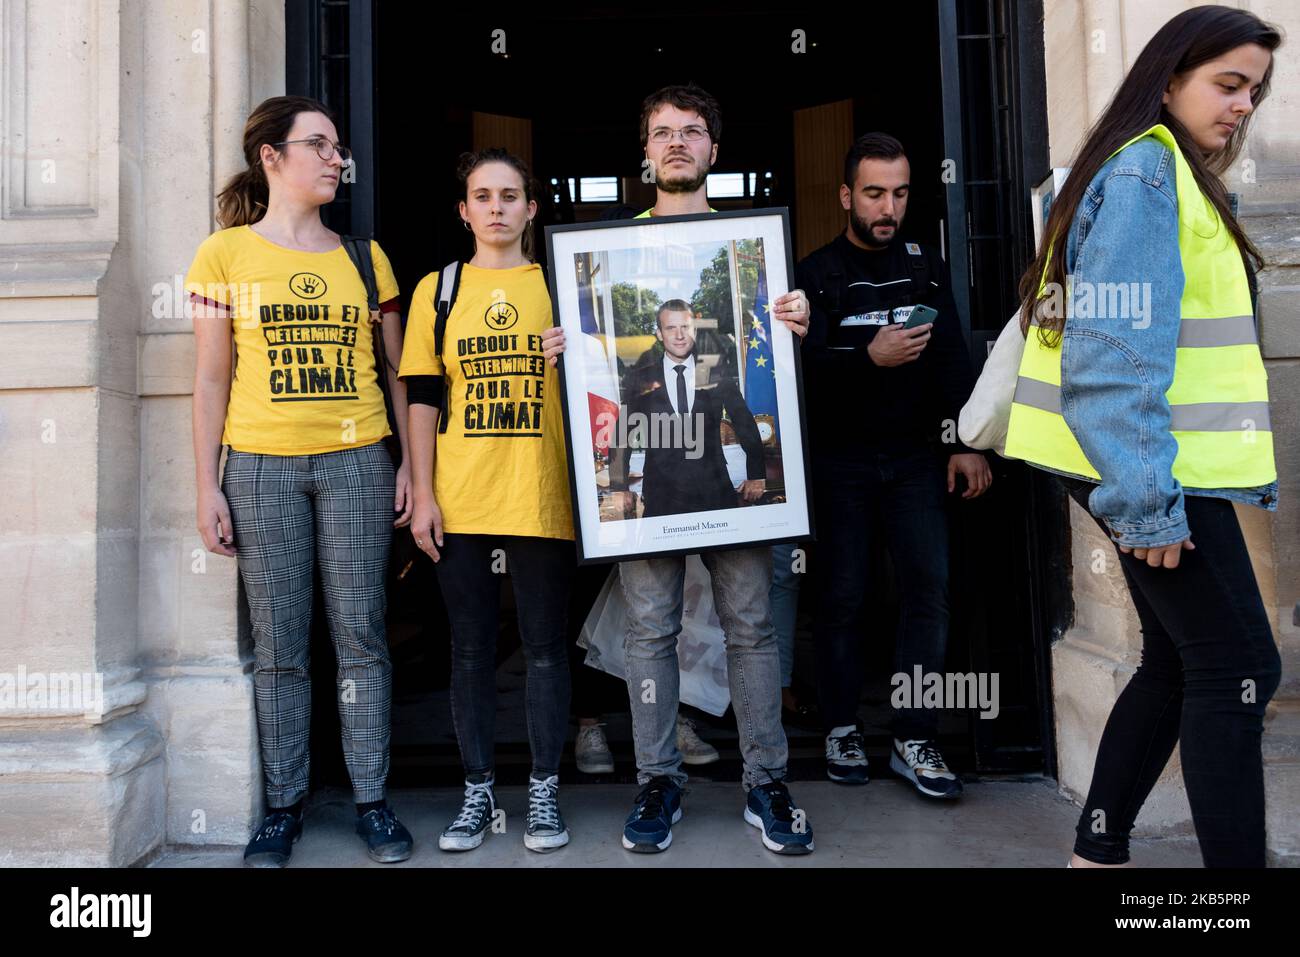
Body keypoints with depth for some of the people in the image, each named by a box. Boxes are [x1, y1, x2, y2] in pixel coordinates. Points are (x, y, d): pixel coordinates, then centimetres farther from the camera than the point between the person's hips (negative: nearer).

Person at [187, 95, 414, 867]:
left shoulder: (363, 257, 12)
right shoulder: (226, 254, 6)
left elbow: (397, 371, 12)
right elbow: (212, 379, 5)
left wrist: (410, 464, 4)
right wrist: (209, 487, 0)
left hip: (357, 462, 1)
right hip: (262, 468, -1)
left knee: (362, 638, 3)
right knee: (280, 648, 4)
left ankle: (372, 800, 14)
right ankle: (285, 804, 18)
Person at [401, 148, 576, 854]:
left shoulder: (559, 285, 7)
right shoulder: (436, 290, 8)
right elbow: (423, 399, 6)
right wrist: (423, 495, 0)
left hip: (543, 500, -1)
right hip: (460, 503, 1)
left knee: (545, 648, 6)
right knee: (470, 651, 8)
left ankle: (544, 790, 21)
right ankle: (478, 791, 23)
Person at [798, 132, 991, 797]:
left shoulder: (925, 266, 11)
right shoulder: (817, 274, 1)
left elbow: (953, 361, 5)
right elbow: (809, 362, -14)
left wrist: (965, 442, -5)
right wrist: (870, 356, -32)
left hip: (914, 456, 3)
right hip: (840, 460, -3)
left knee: (929, 589, -5)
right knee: (842, 597, 1)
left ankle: (913, 741, 3)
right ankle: (842, 729, 16)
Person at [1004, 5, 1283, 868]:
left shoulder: (1165, 173, 19)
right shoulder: (1143, 172, -12)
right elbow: (1114, 353, -22)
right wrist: (1148, 498, -22)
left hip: (1156, 466, 10)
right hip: (1151, 470, -10)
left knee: (1180, 663, 15)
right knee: (1239, 668, -3)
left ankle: (1100, 850, 26)